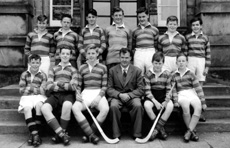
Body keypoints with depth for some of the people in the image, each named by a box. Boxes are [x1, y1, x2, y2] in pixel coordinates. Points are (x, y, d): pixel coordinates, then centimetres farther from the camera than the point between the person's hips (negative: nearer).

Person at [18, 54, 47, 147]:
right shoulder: (24, 74, 13)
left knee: (39, 105, -36)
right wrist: (36, 89, -2)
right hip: (27, 97, 1)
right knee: (27, 107, -33)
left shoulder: (43, 75, 9)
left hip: (39, 96, -1)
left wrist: (29, 88, -3)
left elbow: (42, 91, -1)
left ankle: (33, 133, -28)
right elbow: (21, 90, 4)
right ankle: (35, 134, -35)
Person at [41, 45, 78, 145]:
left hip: (68, 95, -2)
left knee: (67, 105, -38)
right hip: (54, 95, 2)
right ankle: (62, 134, -30)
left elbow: (73, 87, 1)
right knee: (44, 108, -30)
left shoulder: (73, 70, 18)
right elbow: (49, 87, 7)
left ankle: (60, 134, -21)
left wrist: (59, 83, 1)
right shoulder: (53, 69, 23)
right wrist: (66, 86, -2)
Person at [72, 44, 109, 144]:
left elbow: (104, 86, 6)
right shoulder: (82, 68, 16)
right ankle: (92, 135, -26)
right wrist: (77, 94, -6)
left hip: (98, 94, -1)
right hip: (85, 94, 1)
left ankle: (88, 134, -17)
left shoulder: (103, 68, 11)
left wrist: (98, 97, -11)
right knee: (75, 108, -30)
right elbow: (78, 85, 15)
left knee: (105, 109, -33)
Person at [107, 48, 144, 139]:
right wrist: (119, 95, -16)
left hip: (132, 96, 0)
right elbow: (109, 88, 4)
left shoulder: (137, 71, 7)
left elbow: (141, 89, 2)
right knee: (113, 106, -33)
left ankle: (137, 134, -17)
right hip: (117, 96, 0)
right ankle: (116, 134, -18)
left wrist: (129, 95, -15)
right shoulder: (112, 70, 8)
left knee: (138, 106, -32)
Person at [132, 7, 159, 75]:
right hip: (138, 54, 1)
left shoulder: (154, 30, 8)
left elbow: (157, 45, 9)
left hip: (151, 53, -1)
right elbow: (133, 46, 16)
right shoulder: (135, 31, 13)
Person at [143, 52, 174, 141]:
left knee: (170, 106, -30)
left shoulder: (167, 74, 2)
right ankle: (161, 128, -19)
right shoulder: (148, 74, -3)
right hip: (152, 96, -1)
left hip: (163, 96, 1)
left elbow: (169, 90, 4)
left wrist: (166, 101, -15)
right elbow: (148, 91, -7)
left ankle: (156, 129, -21)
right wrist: (155, 102, -19)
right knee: (146, 105, -33)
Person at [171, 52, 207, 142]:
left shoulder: (190, 74, 9)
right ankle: (192, 132, -23)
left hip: (192, 94, 1)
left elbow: (198, 88, 4)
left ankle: (189, 131, -29)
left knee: (198, 107, -31)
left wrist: (203, 102, -1)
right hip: (181, 95, -1)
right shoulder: (174, 76, 10)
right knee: (185, 106, -35)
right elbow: (173, 90, 3)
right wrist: (175, 101, -13)